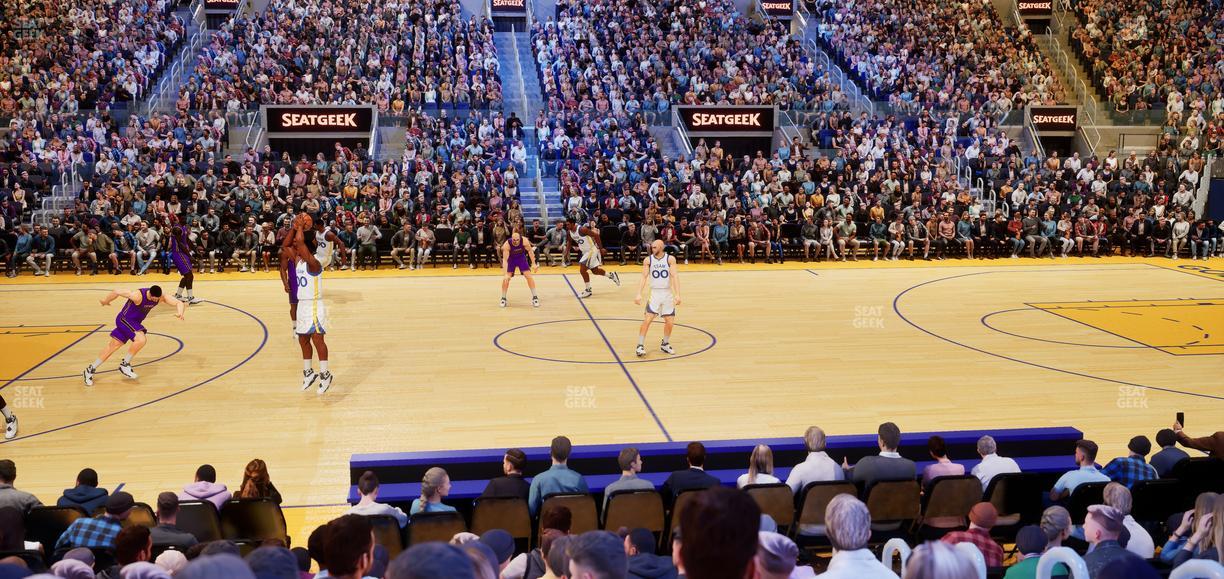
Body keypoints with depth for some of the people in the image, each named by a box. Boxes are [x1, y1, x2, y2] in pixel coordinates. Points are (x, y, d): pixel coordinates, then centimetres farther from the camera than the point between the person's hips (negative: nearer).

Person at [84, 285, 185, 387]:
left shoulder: (161, 297, -13)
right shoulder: (138, 296, -31)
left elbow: (179, 303, -13)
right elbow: (116, 292, -21)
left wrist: (180, 312, -36)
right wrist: (105, 301, -4)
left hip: (134, 322, 7)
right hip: (124, 320, -7)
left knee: (113, 345, 12)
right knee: (141, 339, -27)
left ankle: (90, 370, 23)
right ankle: (125, 365, -10)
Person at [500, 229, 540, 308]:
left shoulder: (524, 241, -30)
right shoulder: (507, 244, -34)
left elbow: (530, 251, -11)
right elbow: (505, 259, -33)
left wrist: (533, 264, -11)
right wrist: (505, 274, -41)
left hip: (521, 258, 1)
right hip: (511, 259, -1)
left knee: (529, 276, -7)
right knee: (506, 278, -10)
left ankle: (535, 298, 4)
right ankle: (503, 298, 8)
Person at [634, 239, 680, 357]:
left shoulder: (670, 259, -6)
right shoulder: (648, 260, -4)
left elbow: (674, 276, -12)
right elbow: (644, 277, -7)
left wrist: (677, 294, -21)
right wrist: (639, 294, -18)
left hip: (668, 293, 1)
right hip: (654, 293, -1)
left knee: (670, 322, 4)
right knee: (647, 320, -13)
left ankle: (665, 344, 27)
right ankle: (640, 346, -6)